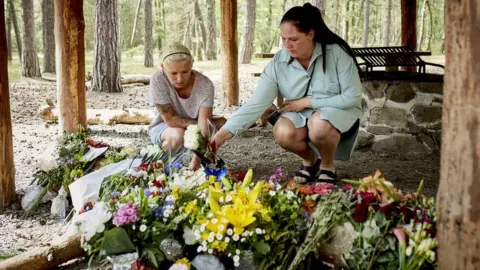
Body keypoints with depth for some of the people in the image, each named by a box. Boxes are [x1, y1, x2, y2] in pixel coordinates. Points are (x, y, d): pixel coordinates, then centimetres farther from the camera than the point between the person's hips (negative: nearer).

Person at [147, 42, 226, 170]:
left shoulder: (205, 84, -26)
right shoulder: (158, 80, -29)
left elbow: (203, 122, -33)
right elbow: (170, 120, -25)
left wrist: (196, 160, -43)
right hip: (163, 127, -2)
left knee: (223, 124, -23)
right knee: (178, 135, -36)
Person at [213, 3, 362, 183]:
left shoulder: (337, 53, -22)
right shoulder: (278, 63, -15)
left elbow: (353, 97, -19)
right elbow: (256, 103, -19)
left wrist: (307, 101, -20)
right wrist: (225, 132, -31)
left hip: (340, 110, -3)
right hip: (302, 114, 3)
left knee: (319, 126, -37)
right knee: (283, 134, -29)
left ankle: (328, 166, -4)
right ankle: (310, 160, 5)